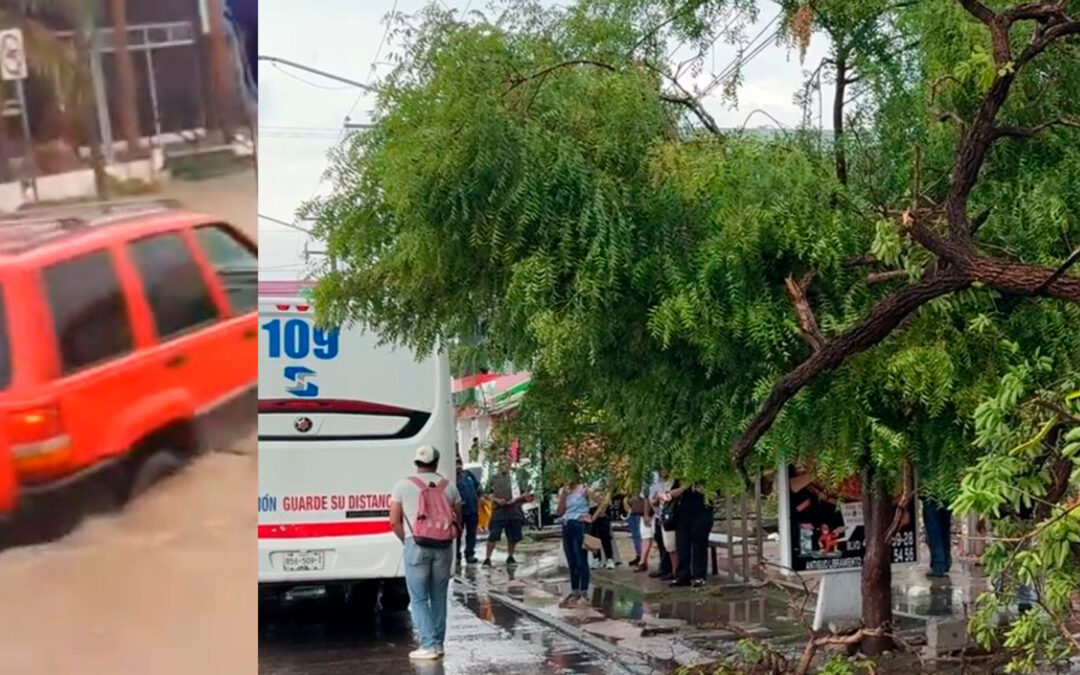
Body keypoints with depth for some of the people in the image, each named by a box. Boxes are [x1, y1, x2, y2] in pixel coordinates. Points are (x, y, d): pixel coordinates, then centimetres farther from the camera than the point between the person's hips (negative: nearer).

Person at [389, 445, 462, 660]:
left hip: (416, 545, -3)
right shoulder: (449, 487, 8)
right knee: (439, 597, 13)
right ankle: (438, 643, 17)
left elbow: (394, 522, -2)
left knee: (419, 599, 2)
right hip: (443, 546, 3)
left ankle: (428, 646, -5)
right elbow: (458, 520, 10)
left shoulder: (403, 486, -1)